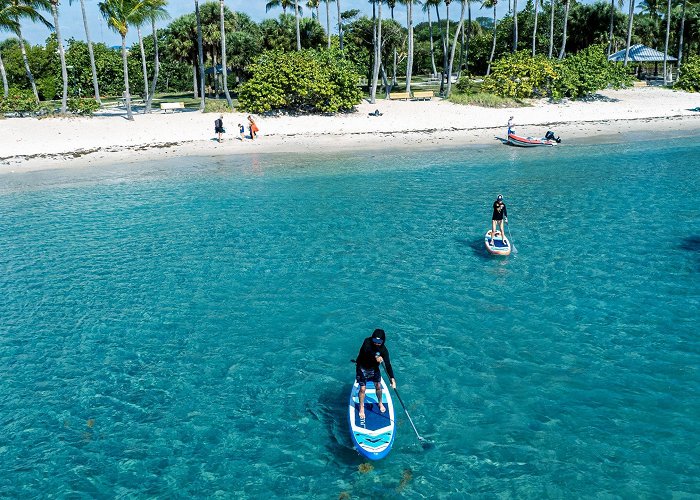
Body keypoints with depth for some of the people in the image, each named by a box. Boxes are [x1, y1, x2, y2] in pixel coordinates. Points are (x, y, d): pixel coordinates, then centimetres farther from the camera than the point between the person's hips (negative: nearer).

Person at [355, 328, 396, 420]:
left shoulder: (383, 350, -20)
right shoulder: (367, 341, -26)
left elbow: (387, 364, -22)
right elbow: (367, 351, -47)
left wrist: (392, 378, -33)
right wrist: (376, 356, -66)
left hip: (374, 368, 3)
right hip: (362, 368, -3)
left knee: (378, 386, 8)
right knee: (363, 389, -4)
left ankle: (380, 403, 37)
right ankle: (361, 408, 18)